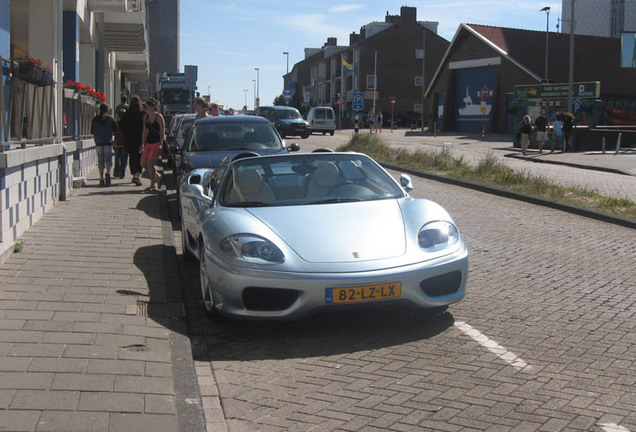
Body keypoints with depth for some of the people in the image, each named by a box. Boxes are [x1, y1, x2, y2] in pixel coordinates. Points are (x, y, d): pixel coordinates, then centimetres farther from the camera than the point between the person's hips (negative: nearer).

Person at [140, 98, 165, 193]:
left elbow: (162, 132, -12)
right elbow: (145, 132, 15)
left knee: (150, 162, -14)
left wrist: (160, 144, -20)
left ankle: (152, 186, -6)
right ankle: (158, 176, 25)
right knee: (143, 163, 4)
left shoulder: (159, 117, -10)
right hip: (149, 142, 7)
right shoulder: (145, 117, 10)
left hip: (157, 142, -7)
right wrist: (142, 144, 11)